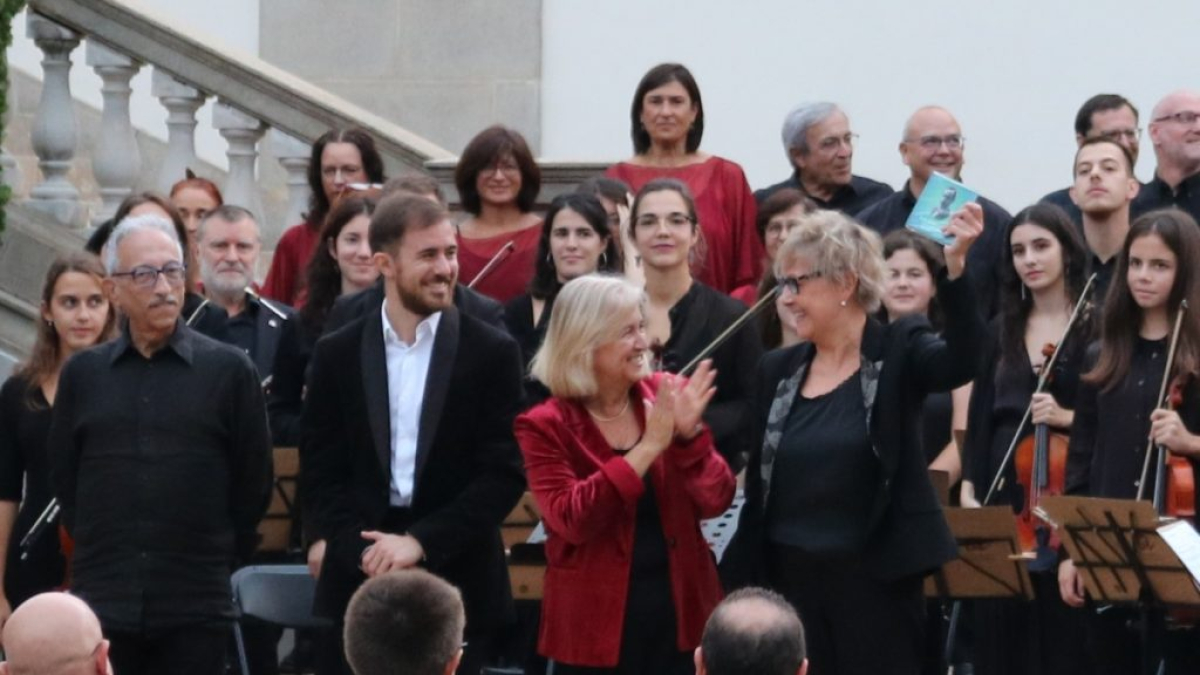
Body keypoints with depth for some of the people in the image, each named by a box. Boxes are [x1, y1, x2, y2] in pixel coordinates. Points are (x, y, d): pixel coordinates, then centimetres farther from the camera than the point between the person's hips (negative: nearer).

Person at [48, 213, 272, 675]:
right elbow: (63, 476, 15)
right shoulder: (82, 374, 8)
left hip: (194, 609, -1)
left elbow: (253, 477, 6)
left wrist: (223, 552, 8)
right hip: (102, 603, 2)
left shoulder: (228, 370, 1)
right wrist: (99, 550, 11)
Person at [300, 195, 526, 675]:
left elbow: (505, 473, -3)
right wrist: (365, 550, -13)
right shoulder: (337, 355, 7)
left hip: (459, 588, -1)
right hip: (360, 583, 1)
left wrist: (421, 542, -13)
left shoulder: (492, 353, 2)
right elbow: (319, 474, 3)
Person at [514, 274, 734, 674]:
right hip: (596, 625, -3)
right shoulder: (546, 426, -7)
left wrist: (689, 434, -19)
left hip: (679, 611, 3)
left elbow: (715, 503, -1)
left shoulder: (667, 396, 2)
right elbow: (571, 520, -20)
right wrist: (649, 447, -22)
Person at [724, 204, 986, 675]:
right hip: (791, 583, 5)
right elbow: (758, 488, 11)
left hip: (875, 582, -5)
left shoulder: (898, 352, -3)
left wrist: (954, 268, -38)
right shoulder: (778, 370, 9)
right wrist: (741, 584, 8)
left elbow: (962, 361, -25)